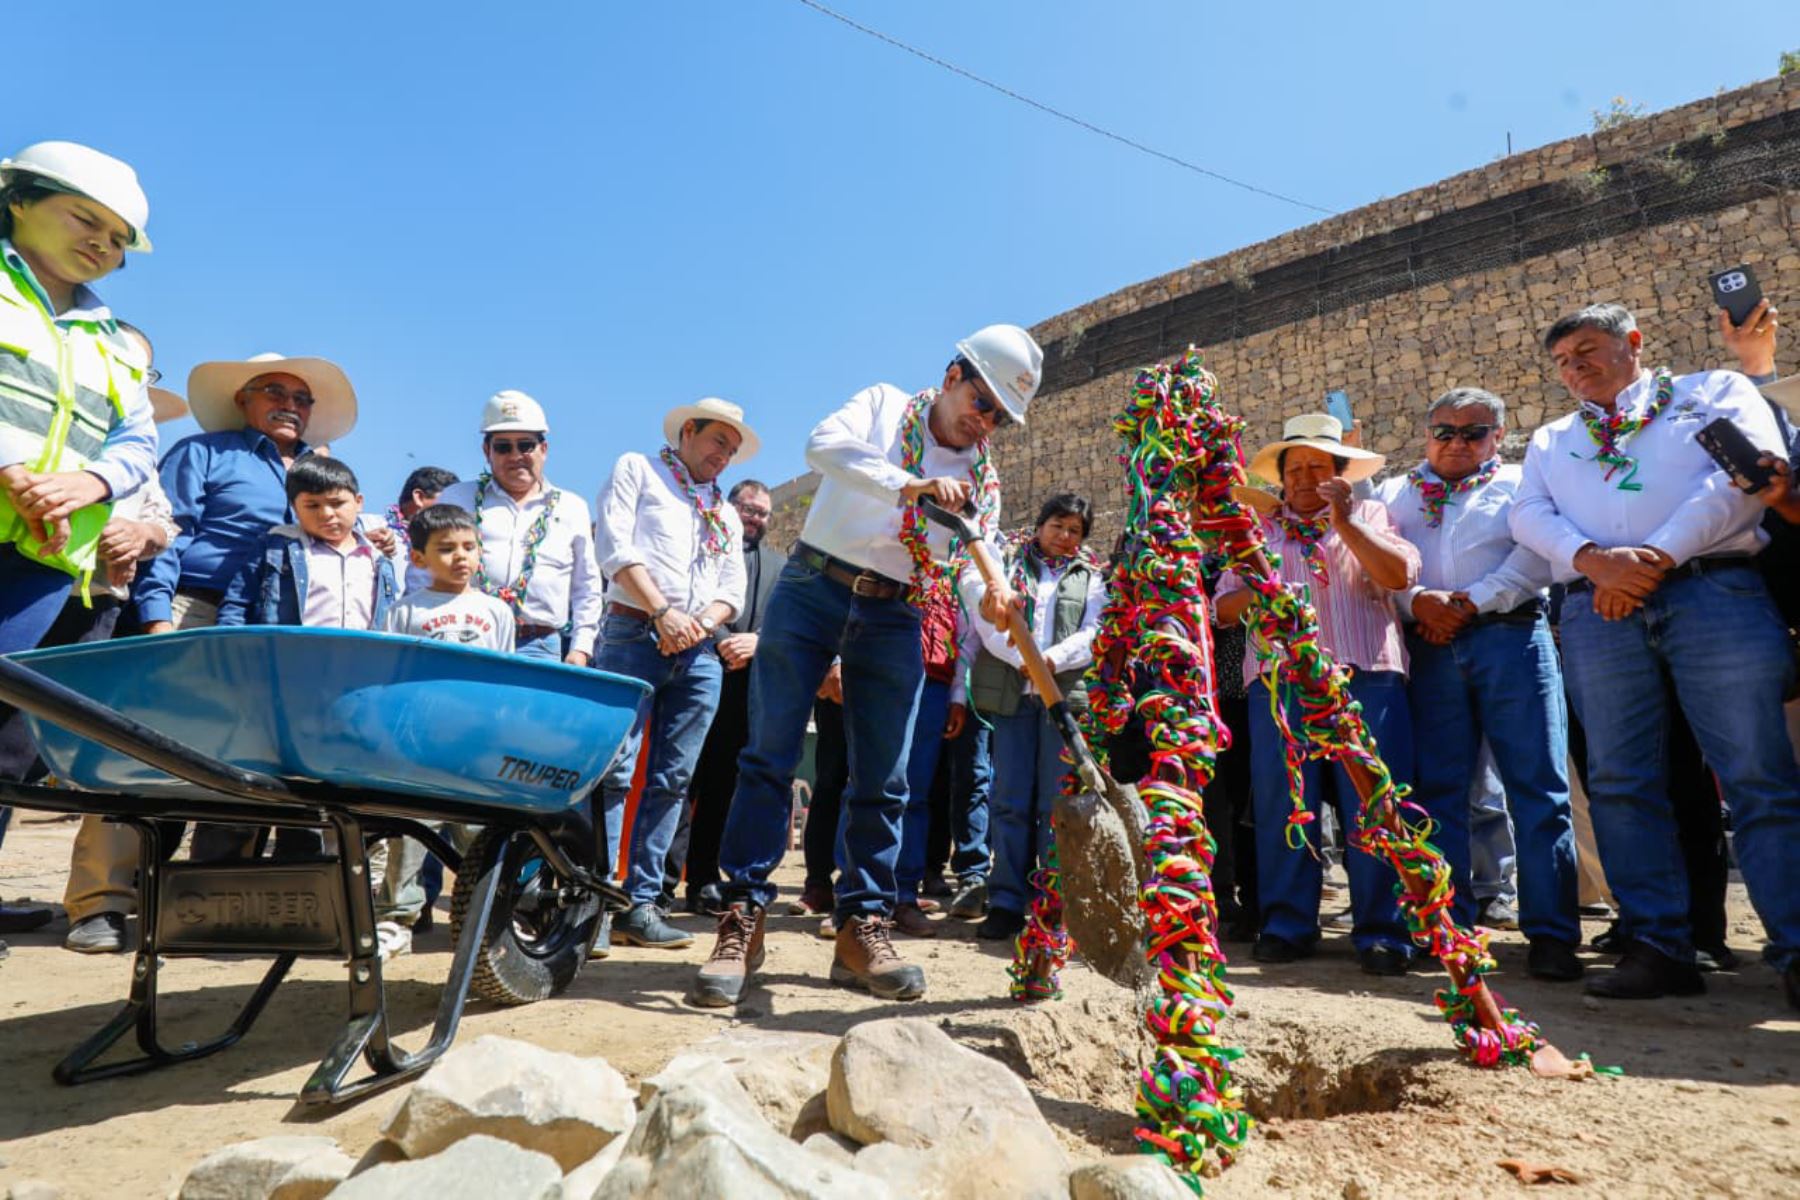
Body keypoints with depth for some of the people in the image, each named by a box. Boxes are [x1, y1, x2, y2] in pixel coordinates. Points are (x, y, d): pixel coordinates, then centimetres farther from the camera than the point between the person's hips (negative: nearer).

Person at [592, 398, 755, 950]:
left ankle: (641, 903, 7)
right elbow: (615, 546, -3)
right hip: (634, 635, -5)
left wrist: (700, 623, -5)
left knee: (671, 779, 2)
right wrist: (663, 611, -13)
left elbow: (733, 592, 17)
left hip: (699, 653, 5)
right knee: (614, 771, -10)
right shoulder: (636, 469, 11)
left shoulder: (728, 515, 25)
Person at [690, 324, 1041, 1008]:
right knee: (770, 754, -6)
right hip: (814, 589, -3)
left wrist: (992, 595, -21)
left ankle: (862, 926, 12)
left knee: (883, 780, 1)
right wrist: (908, 486, -28)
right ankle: (742, 919, 1)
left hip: (894, 618, 3)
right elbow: (826, 445, -15)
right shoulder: (884, 405, 5)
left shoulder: (984, 478, 13)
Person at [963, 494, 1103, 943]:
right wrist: (1023, 660, -14)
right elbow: (987, 620, 1)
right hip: (1012, 693, 0)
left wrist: (1052, 660, -15)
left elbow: (1093, 635, 3)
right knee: (1010, 801, -2)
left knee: (1056, 803, -1)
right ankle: (1006, 902, 2)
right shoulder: (1007, 564, 16)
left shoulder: (1090, 578, 18)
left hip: (1067, 693, 0)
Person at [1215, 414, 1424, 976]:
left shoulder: (1369, 515, 20)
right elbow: (1223, 608, 14)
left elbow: (1401, 575, 1)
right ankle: (1287, 926, 7)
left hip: (1367, 677, -1)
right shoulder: (1258, 529, 22)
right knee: (1281, 803, -3)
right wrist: (1256, 594, -7)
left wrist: (1345, 522, -5)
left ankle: (1381, 932, 1)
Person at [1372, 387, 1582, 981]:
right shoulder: (1395, 493, 21)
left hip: (1509, 636, -2)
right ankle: (1449, 923, 8)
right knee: (1439, 787, 2)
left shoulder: (1521, 484, 15)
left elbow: (1538, 554, -2)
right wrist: (1420, 600, -10)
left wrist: (1470, 602, -11)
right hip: (1429, 647, 2)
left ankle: (1551, 933, -1)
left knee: (1537, 786, -5)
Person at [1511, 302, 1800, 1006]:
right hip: (1597, 610, 3)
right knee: (1621, 781, -1)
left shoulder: (1716, 390, 17)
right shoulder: (1550, 440, 26)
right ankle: (1658, 947, 4)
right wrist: (1597, 560, -11)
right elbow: (1529, 515, 9)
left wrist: (1658, 554, -12)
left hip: (1714, 589, -2)